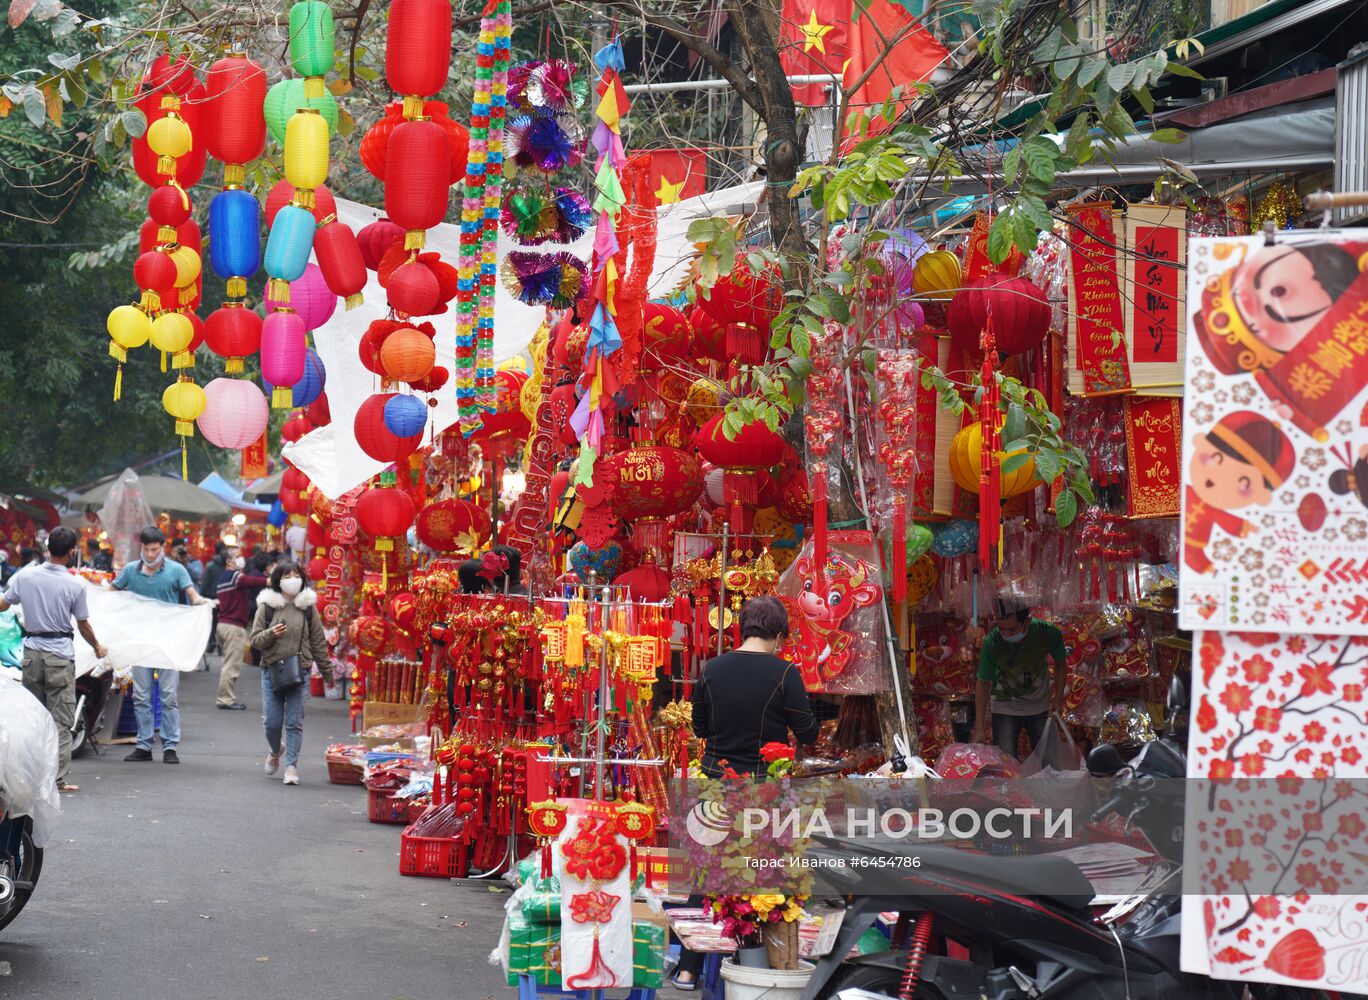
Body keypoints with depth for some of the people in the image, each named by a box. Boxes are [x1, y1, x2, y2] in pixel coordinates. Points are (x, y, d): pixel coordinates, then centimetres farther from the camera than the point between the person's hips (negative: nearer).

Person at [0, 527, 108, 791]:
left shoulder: (24, 578, -2)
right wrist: (97, 648, 18)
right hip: (60, 655, -3)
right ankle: (59, 777, -2)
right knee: (61, 720, 0)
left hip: (31, 652, 3)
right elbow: (83, 625, 1)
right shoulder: (75, 585, -9)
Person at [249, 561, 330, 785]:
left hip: (299, 672, 0)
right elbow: (255, 640, 3)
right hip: (271, 670, 0)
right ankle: (275, 752, 33)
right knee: (271, 721, 3)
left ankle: (291, 765, 5)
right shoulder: (267, 606, 1)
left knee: (294, 722, -2)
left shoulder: (308, 607, 3)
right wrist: (270, 634, -18)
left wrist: (327, 672, 12)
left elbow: (318, 641, 9)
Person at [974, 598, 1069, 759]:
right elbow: (983, 683, -16)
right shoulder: (992, 642, -27)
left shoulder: (1048, 633, -23)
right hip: (1005, 709, -2)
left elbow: (1060, 663, -1)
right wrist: (979, 727, -16)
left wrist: (1058, 697, -10)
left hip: (1041, 708, 2)